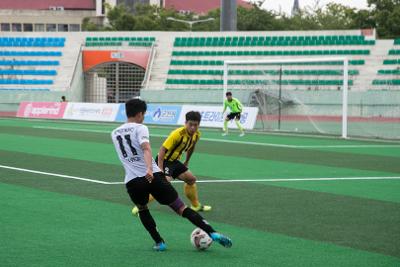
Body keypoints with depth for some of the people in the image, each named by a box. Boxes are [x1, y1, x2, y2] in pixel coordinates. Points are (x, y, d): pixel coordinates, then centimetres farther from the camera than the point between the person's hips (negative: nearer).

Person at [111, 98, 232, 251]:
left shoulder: (115, 134, 17)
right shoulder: (140, 128, 0)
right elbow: (146, 148, -19)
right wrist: (149, 169, -34)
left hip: (132, 181, 4)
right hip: (153, 176, -4)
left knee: (142, 209, 31)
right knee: (181, 208, -2)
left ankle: (159, 242, 19)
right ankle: (213, 233, -10)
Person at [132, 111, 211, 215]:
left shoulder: (196, 134, -4)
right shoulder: (178, 134, -28)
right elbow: (162, 149, -29)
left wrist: (186, 162, 28)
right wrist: (160, 169, -34)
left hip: (174, 161, 9)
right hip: (164, 160, -9)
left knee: (191, 179, 16)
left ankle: (196, 205, 37)